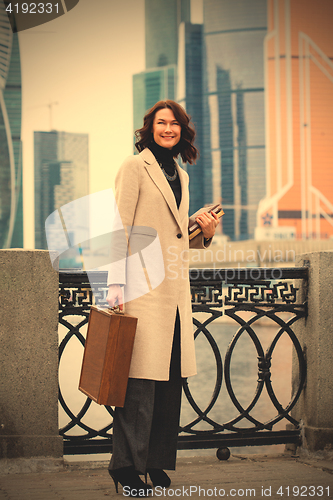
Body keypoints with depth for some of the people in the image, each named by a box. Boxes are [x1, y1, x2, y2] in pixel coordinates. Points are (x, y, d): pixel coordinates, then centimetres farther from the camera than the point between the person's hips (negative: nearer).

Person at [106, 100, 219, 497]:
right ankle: (126, 465, -2)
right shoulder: (135, 166, -1)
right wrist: (117, 283, -15)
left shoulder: (180, 176, 20)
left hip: (176, 288, 7)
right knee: (142, 378, -9)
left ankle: (157, 461, 14)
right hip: (144, 286, -7)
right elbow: (119, 226, -8)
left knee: (172, 377, 6)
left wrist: (205, 234, 7)